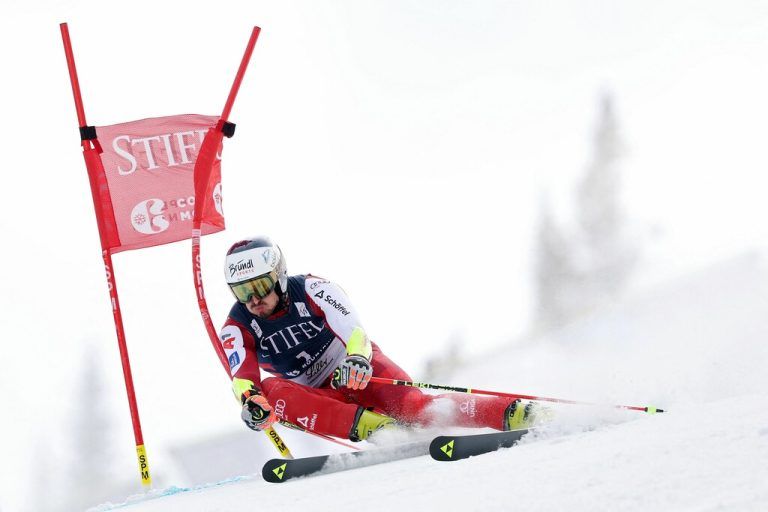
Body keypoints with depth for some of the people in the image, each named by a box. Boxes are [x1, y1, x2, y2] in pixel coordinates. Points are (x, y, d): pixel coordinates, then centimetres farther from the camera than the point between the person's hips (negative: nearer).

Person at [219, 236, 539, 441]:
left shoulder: (311, 290, -13)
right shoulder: (236, 329, -6)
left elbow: (352, 330, -26)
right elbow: (242, 374, -23)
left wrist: (356, 359, -49)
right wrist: (249, 400, -47)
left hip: (358, 369, -2)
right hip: (319, 397, 3)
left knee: (414, 408, -31)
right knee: (271, 390, -31)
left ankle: (509, 414, -38)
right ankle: (367, 425, -47)